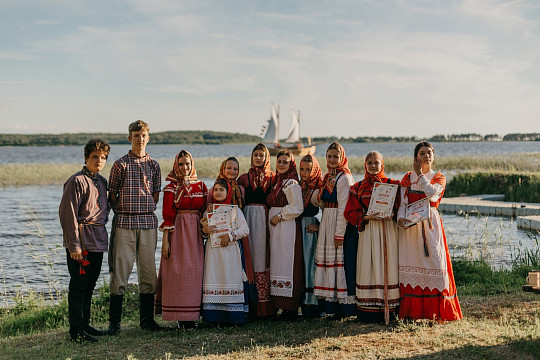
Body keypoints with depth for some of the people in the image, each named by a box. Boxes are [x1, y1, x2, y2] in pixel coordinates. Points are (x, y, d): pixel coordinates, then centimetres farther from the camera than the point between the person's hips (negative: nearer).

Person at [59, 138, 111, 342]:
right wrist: (74, 245, -18)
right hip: (82, 241, -8)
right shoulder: (77, 181, -10)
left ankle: (84, 325, 24)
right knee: (78, 286, -4)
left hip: (98, 241, 8)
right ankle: (76, 331, 1)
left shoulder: (102, 182, 15)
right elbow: (68, 214, -14)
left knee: (89, 286, 14)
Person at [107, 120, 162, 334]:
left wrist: (147, 211, 7)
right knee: (120, 272, -4)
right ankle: (114, 322, 3)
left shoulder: (154, 165, 11)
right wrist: (122, 211, 0)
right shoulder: (120, 164, 1)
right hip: (125, 222, -3)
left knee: (148, 272, 6)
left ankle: (147, 319, 17)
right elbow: (112, 194, 5)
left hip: (148, 222, 3)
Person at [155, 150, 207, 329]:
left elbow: (205, 212, 13)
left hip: (195, 233, 4)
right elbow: (167, 214, -5)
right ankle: (179, 315, 1)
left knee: (194, 271, 3)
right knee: (177, 271, -4)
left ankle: (191, 314, 9)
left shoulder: (201, 186, 10)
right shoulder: (171, 187, 0)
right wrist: (165, 239, -11)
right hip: (177, 231, -4)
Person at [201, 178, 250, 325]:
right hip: (213, 250, 2)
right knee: (213, 279, -4)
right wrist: (203, 230, -8)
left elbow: (245, 229, 0)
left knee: (230, 279, -5)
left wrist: (230, 235, -12)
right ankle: (214, 315, -1)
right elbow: (202, 227, 15)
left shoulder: (235, 210, 5)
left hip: (230, 251, -2)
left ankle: (233, 316, -2)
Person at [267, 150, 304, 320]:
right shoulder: (277, 181, 16)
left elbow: (297, 208, -14)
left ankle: (290, 307, -4)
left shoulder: (292, 183, -9)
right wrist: (272, 219, 10)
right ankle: (277, 303, 13)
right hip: (275, 229, 9)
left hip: (287, 228, -9)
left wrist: (279, 216, -12)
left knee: (286, 264, -8)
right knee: (276, 263, 8)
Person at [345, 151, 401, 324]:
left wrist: (392, 214, -13)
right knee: (369, 267, -3)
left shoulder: (393, 184, 8)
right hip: (368, 230, 1)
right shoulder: (358, 187, 10)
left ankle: (389, 309, 2)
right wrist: (367, 216, -9)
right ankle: (368, 310, 0)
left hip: (388, 230, 0)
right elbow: (350, 212, 6)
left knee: (388, 265, -3)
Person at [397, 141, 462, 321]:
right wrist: (401, 218, -15)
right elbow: (402, 202, 4)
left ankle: (439, 311, -3)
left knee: (434, 261, -8)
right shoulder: (408, 177, 12)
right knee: (410, 263, -1)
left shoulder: (439, 178, 7)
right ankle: (410, 311, 5)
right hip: (410, 224, 2)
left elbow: (432, 193, -15)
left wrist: (420, 174, -6)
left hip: (430, 225, -2)